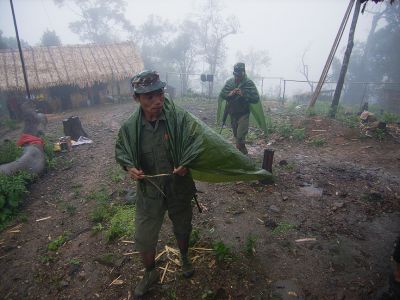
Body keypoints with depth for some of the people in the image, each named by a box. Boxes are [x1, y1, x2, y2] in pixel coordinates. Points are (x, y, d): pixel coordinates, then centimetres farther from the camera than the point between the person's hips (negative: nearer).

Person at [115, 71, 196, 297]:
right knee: (144, 239, 13)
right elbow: (120, 151, 7)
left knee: (182, 229, 24)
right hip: (149, 192, 1)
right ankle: (151, 273, 46)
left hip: (180, 189, 0)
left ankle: (184, 257, 58)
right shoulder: (129, 127, -12)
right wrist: (129, 166, -13)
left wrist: (187, 165, -25)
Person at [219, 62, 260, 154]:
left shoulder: (249, 83, -11)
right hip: (232, 113, 5)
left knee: (240, 136, -14)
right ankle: (241, 152, 34)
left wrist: (243, 94, -27)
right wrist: (229, 94, -15)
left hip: (243, 114, -5)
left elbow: (256, 98, -14)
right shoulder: (229, 82, 1)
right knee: (236, 135, 16)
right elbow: (221, 94, 6)